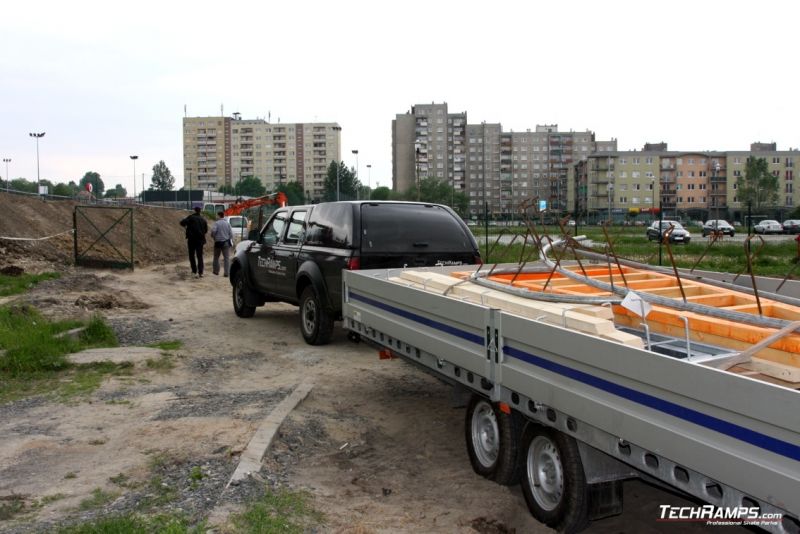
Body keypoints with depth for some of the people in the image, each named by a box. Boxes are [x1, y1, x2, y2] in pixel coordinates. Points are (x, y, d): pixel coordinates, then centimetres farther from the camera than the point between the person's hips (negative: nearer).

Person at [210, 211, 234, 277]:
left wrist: (214, 237, 2)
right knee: (227, 258, 0)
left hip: (218, 242, -1)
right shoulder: (227, 223, 2)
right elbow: (231, 233, 0)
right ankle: (226, 272, -7)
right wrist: (231, 241, 11)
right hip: (226, 242, 1)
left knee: (216, 257, 15)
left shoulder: (216, 223, -7)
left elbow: (213, 231, -18)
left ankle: (216, 271, 23)